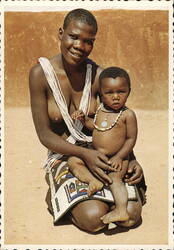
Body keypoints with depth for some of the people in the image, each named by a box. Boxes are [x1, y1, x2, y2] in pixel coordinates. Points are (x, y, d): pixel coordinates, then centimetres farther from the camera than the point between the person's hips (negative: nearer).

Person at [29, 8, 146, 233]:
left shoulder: (98, 75, -7)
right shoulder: (41, 73, -13)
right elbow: (44, 134, -11)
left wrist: (131, 159, -16)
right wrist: (84, 154, -25)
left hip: (99, 154, 3)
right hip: (62, 157, -2)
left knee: (131, 214, -17)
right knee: (93, 218, -25)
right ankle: (55, 196, 7)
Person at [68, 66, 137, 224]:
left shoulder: (128, 114, -11)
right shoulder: (100, 109, 4)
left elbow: (131, 138, -9)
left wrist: (119, 157, -16)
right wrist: (83, 119, 0)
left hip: (116, 157, -6)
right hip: (95, 155, 6)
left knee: (115, 177, -30)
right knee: (72, 161, -5)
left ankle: (121, 211, -30)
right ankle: (93, 181, -22)